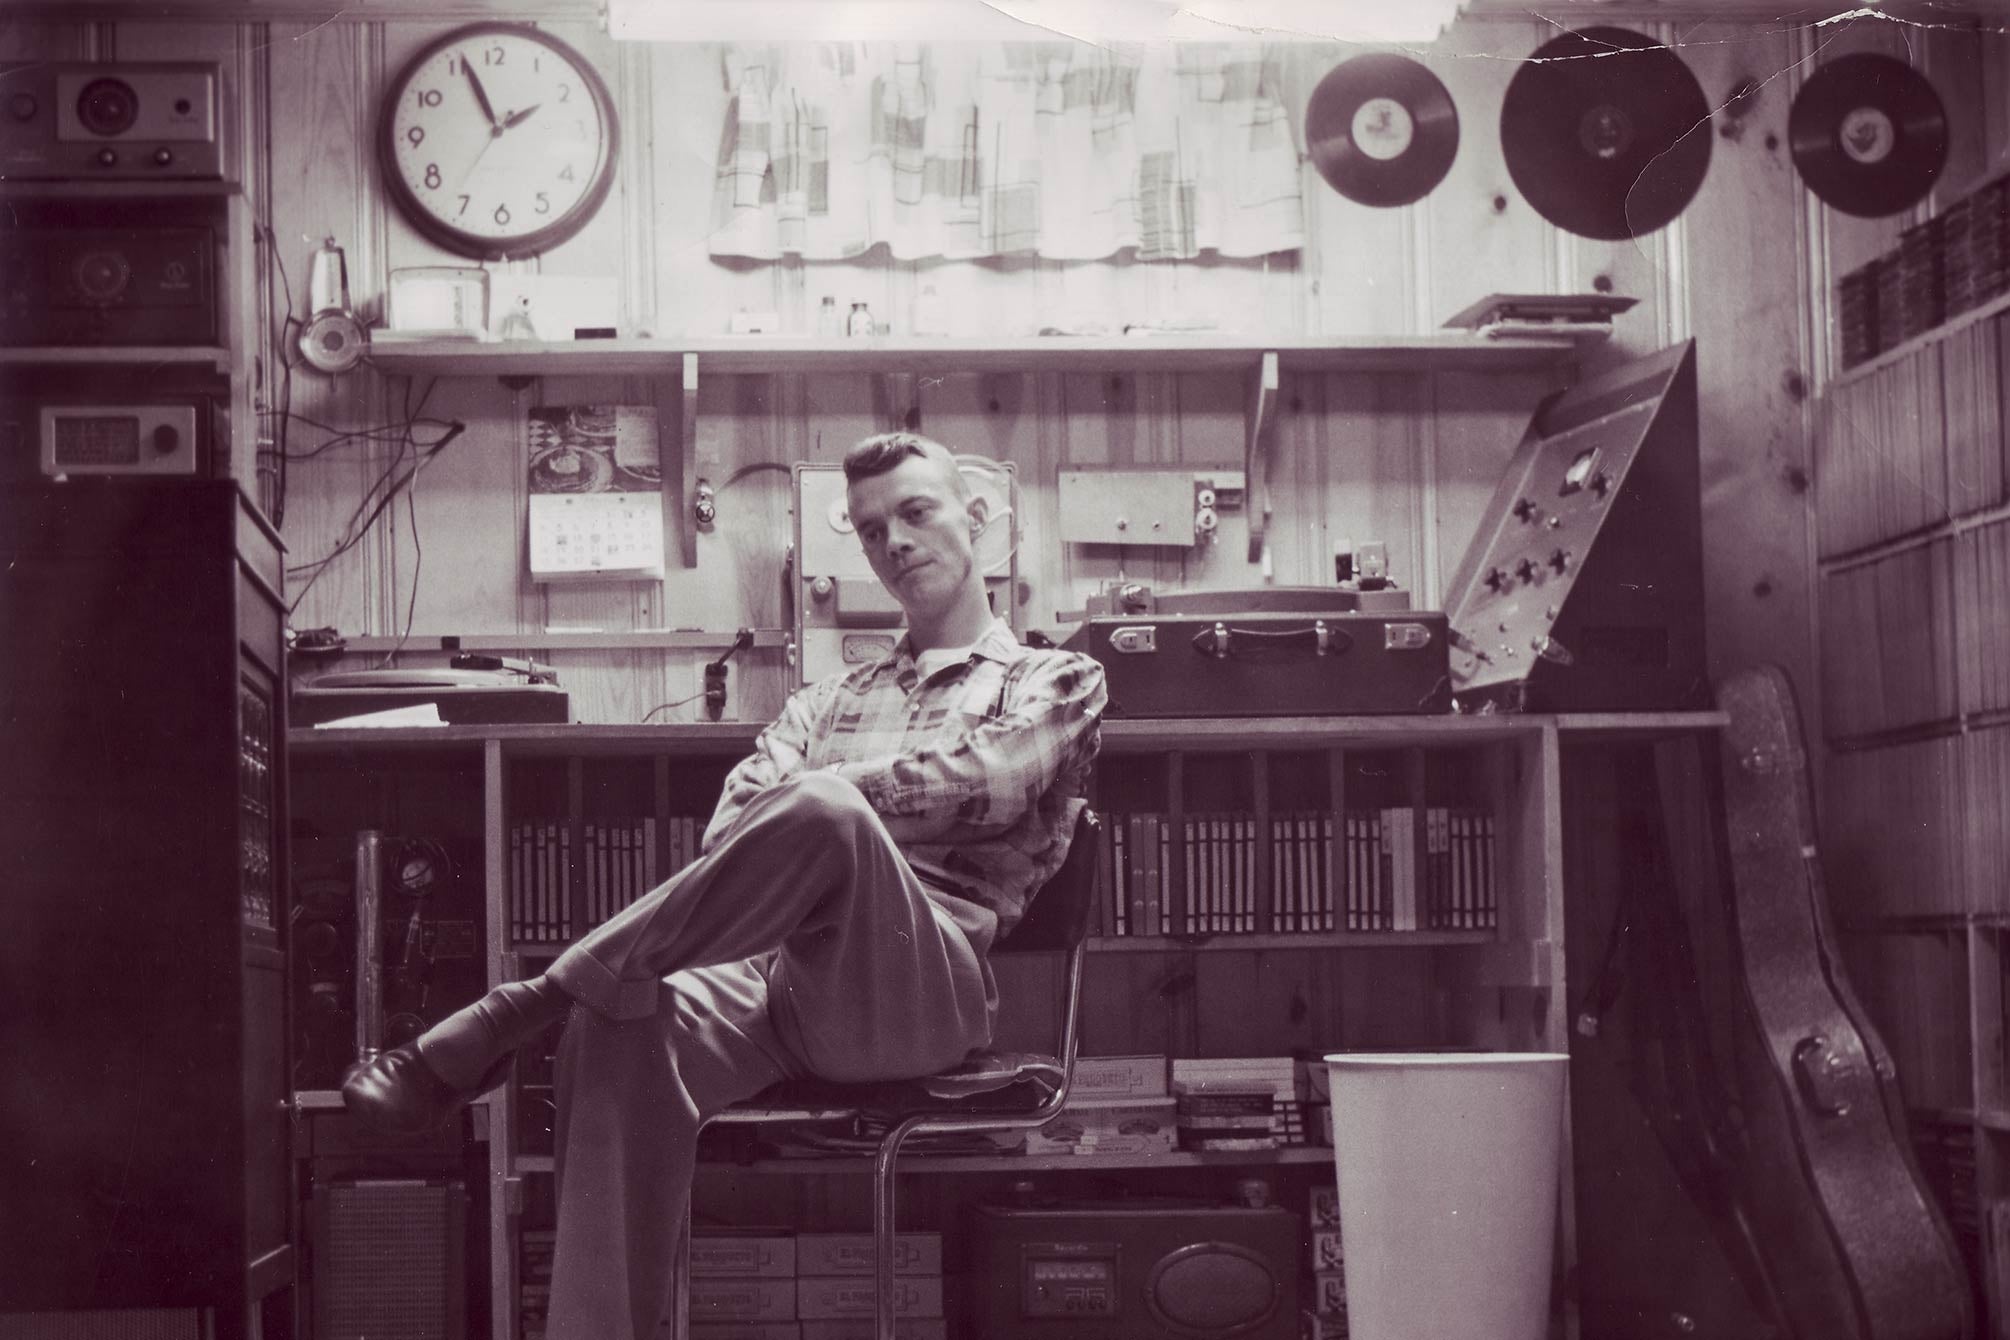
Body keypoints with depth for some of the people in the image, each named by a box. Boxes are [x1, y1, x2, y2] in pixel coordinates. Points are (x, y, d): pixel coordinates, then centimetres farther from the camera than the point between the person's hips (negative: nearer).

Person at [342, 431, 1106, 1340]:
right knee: (630, 1031, -32)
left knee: (815, 813, -37)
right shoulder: (833, 697, 34)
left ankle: (490, 1031, -32)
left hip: (922, 985, -4)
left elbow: (979, 781, -2)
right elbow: (733, 818, 14)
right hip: (781, 969, 4)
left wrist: (809, 795, 0)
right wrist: (803, 811, -9)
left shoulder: (1055, 682, 21)